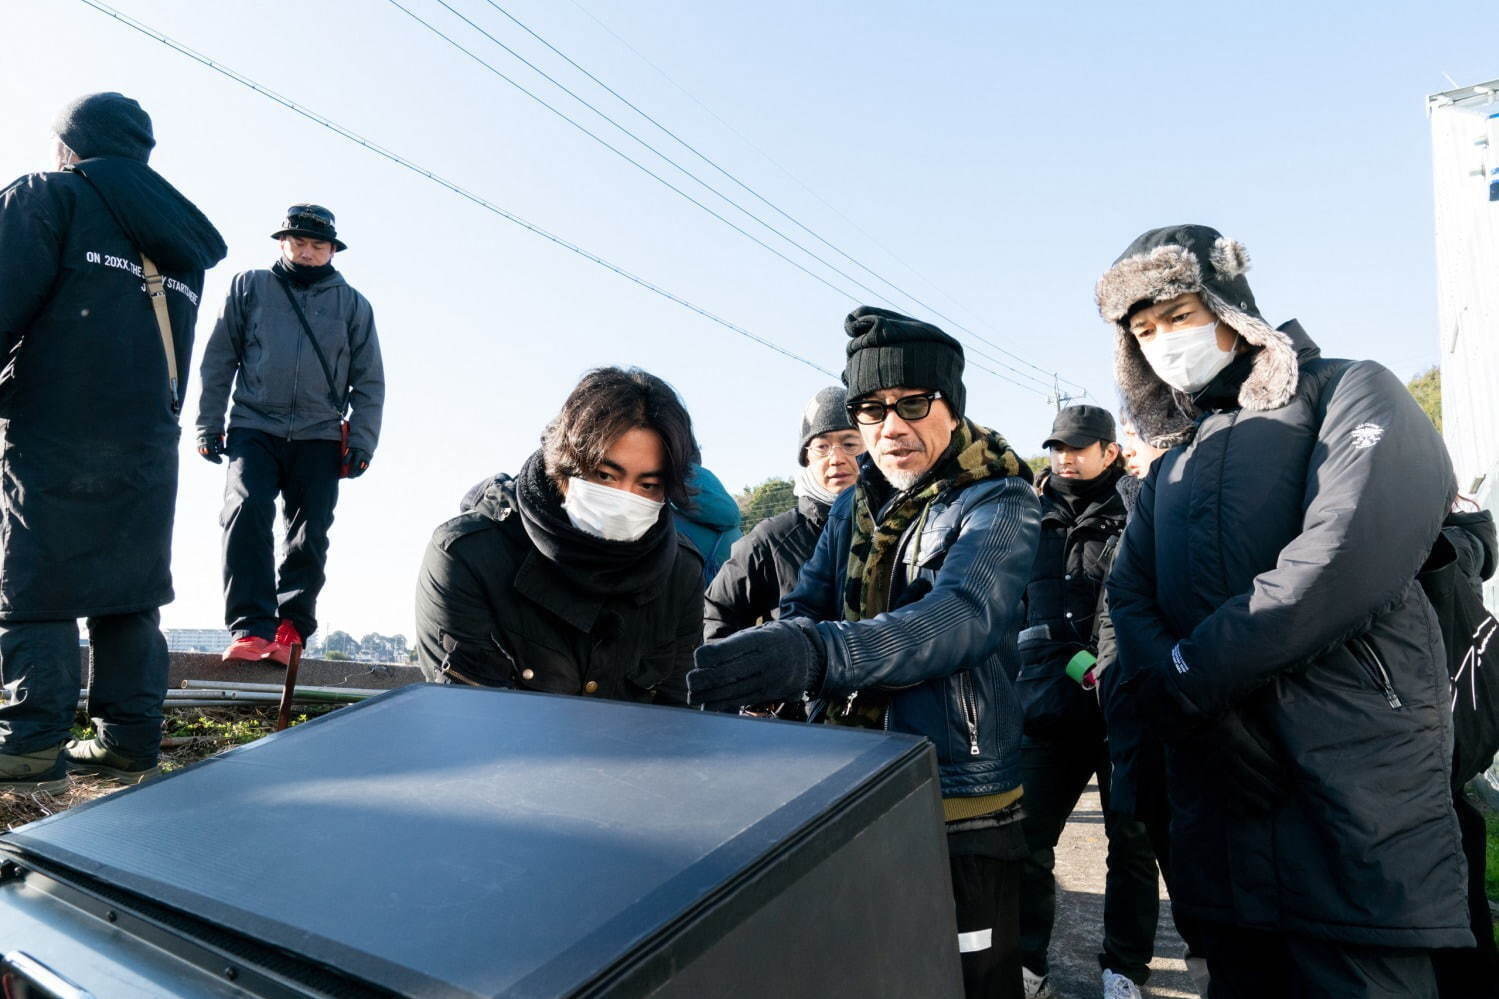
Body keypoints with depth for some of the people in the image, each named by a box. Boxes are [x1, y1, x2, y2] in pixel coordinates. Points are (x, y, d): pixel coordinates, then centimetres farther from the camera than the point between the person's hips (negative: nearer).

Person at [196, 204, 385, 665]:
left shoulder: (352, 304, 11)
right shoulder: (249, 287, 10)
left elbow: (369, 381, 11)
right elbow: (218, 359, 11)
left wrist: (361, 442, 2)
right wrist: (209, 426, 6)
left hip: (319, 439, 1)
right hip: (253, 429, -1)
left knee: (309, 535, -1)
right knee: (246, 513, -20)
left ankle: (291, 628, 8)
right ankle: (252, 628, -22)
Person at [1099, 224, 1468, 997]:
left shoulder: (1351, 396, 0)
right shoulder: (1172, 470, 19)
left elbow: (1351, 553, -19)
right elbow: (1130, 599, 5)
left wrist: (1188, 677, -13)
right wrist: (1201, 723, -14)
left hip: (1354, 793, -6)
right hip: (1217, 796, 6)